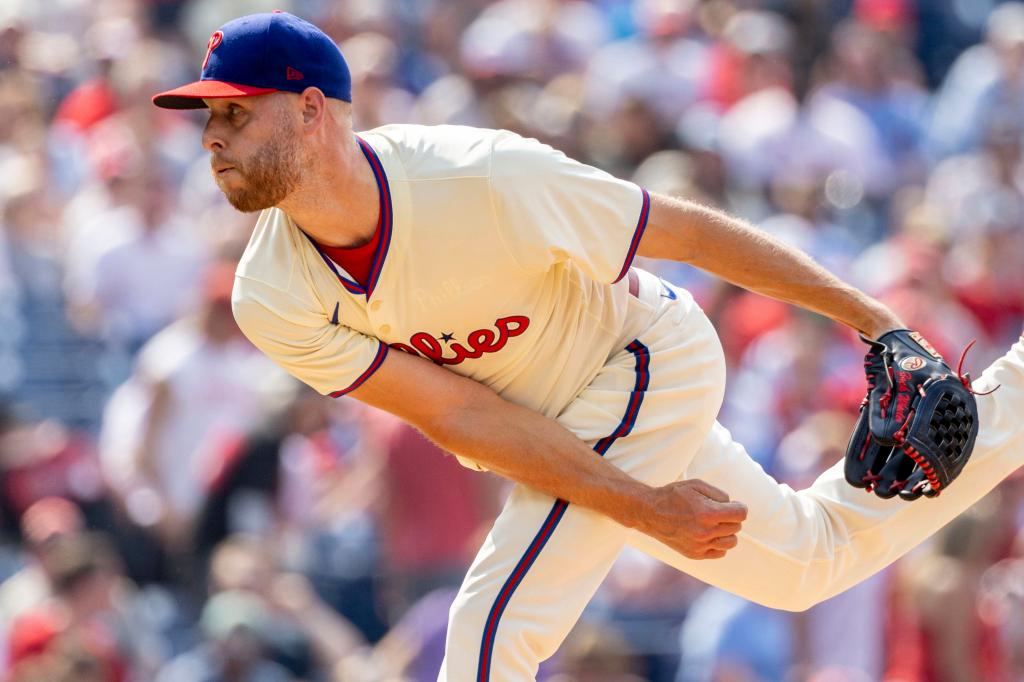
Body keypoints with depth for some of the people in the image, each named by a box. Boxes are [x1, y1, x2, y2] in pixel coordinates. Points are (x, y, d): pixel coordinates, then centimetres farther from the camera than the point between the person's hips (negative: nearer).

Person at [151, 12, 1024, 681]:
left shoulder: (487, 179, -35)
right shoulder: (273, 300, -21)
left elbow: (687, 232, -23)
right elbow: (459, 416, -21)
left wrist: (863, 314, -14)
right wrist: (642, 507, -25)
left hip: (648, 363, -6)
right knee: (815, 555, 22)